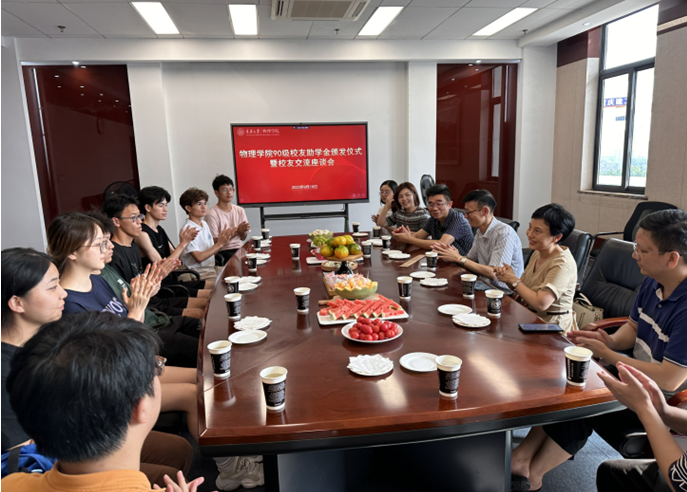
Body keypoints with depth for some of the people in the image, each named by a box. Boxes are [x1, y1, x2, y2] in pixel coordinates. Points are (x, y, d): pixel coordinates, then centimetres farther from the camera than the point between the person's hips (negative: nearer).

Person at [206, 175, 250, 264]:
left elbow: (243, 238, 13)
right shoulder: (212, 215, -8)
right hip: (222, 251, -5)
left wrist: (243, 231, -11)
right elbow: (215, 242, -9)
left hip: (239, 248, 5)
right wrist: (237, 231, -13)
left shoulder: (240, 211, 10)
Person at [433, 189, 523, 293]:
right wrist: (456, 254, -7)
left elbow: (493, 274, -24)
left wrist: (459, 258, -19)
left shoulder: (505, 233, -19)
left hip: (505, 293, -7)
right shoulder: (480, 232, 6)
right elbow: (470, 260, 13)